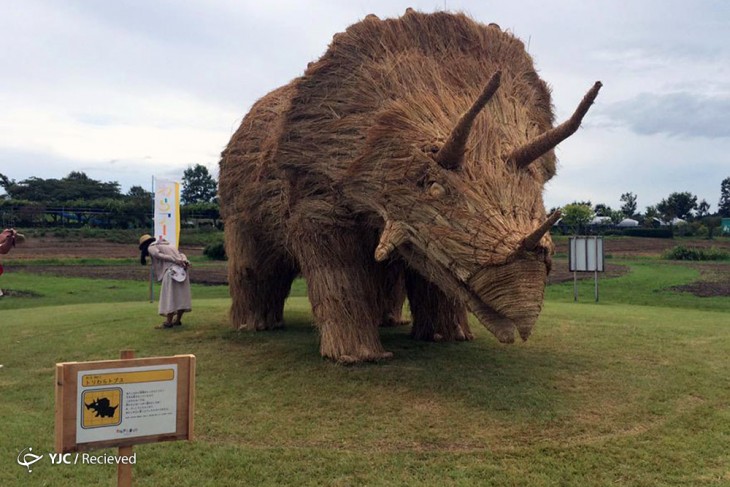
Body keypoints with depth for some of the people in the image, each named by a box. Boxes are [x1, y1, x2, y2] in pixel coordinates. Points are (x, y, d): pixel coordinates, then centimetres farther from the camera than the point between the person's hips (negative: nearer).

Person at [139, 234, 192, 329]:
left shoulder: (151, 248, 9)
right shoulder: (166, 245, 31)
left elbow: (160, 255, -12)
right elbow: (181, 254, 17)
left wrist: (176, 261, -19)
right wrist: (185, 261, 0)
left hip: (171, 271, -8)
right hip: (182, 270, 8)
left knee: (169, 297, -6)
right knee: (181, 296, 11)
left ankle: (168, 322, -8)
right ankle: (177, 320, 18)